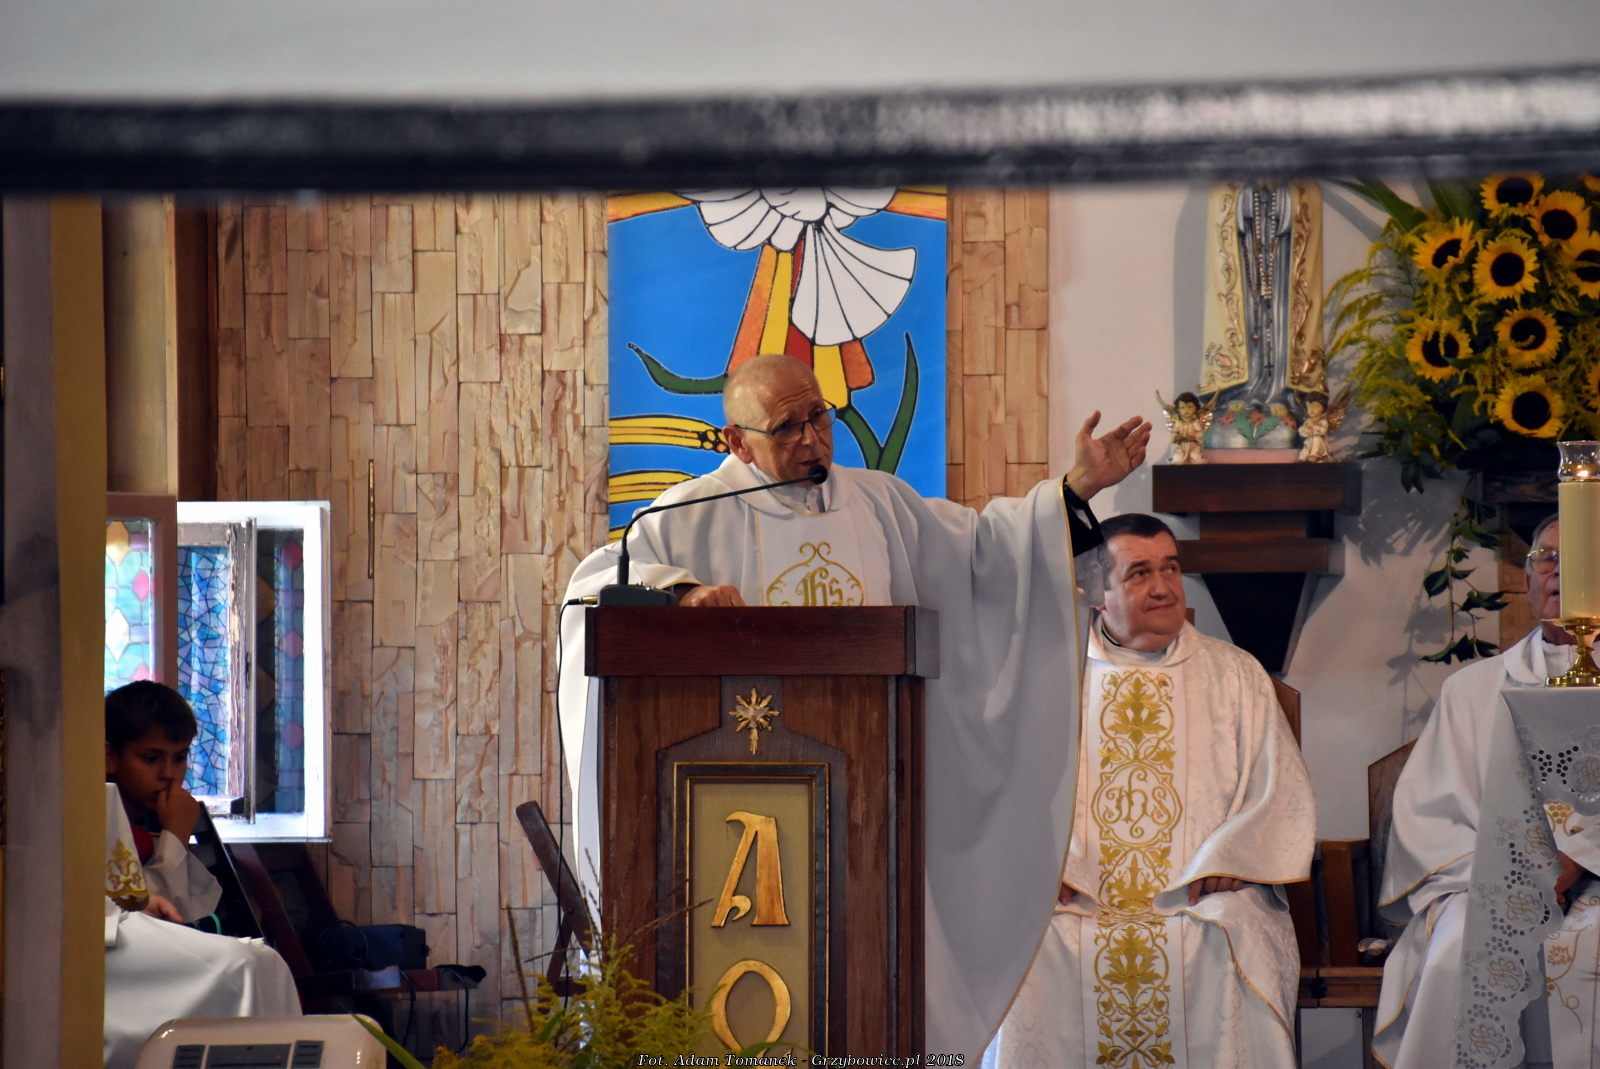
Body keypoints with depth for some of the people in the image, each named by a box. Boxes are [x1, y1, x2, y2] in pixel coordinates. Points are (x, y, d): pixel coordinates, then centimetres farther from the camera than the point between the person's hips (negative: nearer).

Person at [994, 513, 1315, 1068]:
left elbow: (1280, 794, 7)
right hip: (1080, 898, 0)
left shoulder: (1234, 675, 14)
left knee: (1232, 940, -32)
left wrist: (1221, 865, -10)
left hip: (1200, 897, 0)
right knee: (1029, 942, -30)